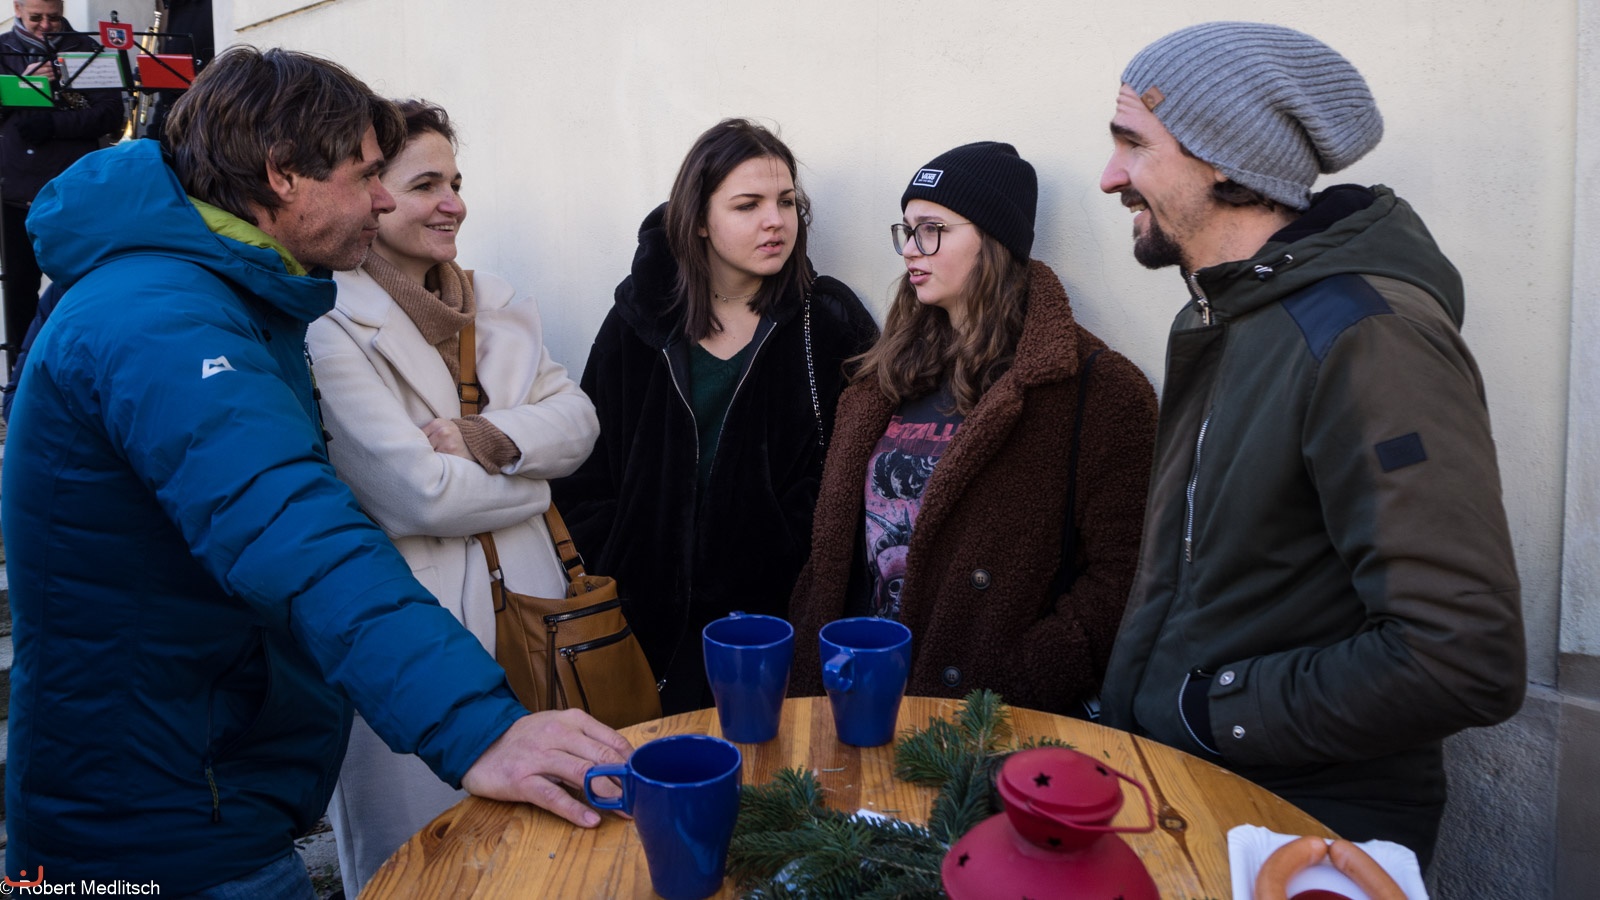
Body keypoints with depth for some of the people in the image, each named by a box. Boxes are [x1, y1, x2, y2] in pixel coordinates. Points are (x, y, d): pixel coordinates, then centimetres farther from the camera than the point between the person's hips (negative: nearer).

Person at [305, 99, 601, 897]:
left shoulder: (493, 303, 9)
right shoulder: (329, 329, -15)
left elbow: (578, 422, 2)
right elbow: (420, 494, -21)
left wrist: (487, 437, -16)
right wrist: (530, 473, -5)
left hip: (523, 600, 7)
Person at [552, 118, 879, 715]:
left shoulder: (831, 321, -2)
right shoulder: (638, 322, 2)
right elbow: (587, 475, 5)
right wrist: (613, 591, -2)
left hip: (782, 615, -1)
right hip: (657, 617, 1)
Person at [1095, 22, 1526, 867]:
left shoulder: (1368, 336, -22)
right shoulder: (1219, 318, 8)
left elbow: (1464, 657, -29)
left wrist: (1208, 706, -19)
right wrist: (1131, 708, 6)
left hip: (1309, 828, -7)